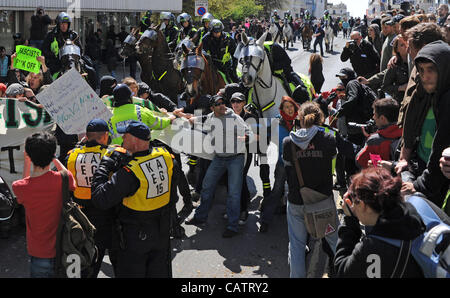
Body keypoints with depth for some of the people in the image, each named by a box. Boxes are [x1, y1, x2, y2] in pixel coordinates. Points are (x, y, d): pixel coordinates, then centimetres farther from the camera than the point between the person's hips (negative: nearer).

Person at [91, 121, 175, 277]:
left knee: (131, 272, 14)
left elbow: (100, 199, -28)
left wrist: (104, 165, -17)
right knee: (160, 272, 21)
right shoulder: (166, 156, -12)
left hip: (136, 237, -6)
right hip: (162, 233, 6)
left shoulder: (129, 172, -30)